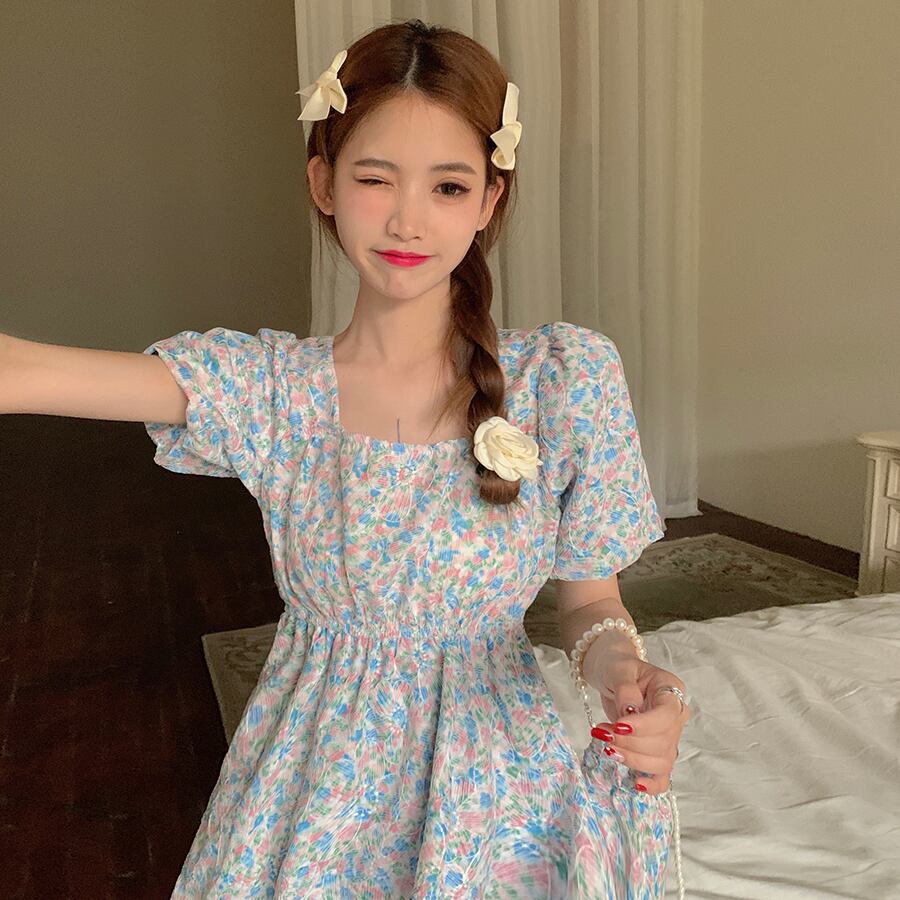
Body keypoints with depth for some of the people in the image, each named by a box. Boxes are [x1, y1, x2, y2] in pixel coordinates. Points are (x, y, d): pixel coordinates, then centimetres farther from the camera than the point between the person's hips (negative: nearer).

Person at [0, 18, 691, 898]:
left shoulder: (566, 376, -13)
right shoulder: (266, 383, -11)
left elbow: (589, 596, -5)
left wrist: (616, 664, -26)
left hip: (494, 788, 0)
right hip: (312, 787, 1)